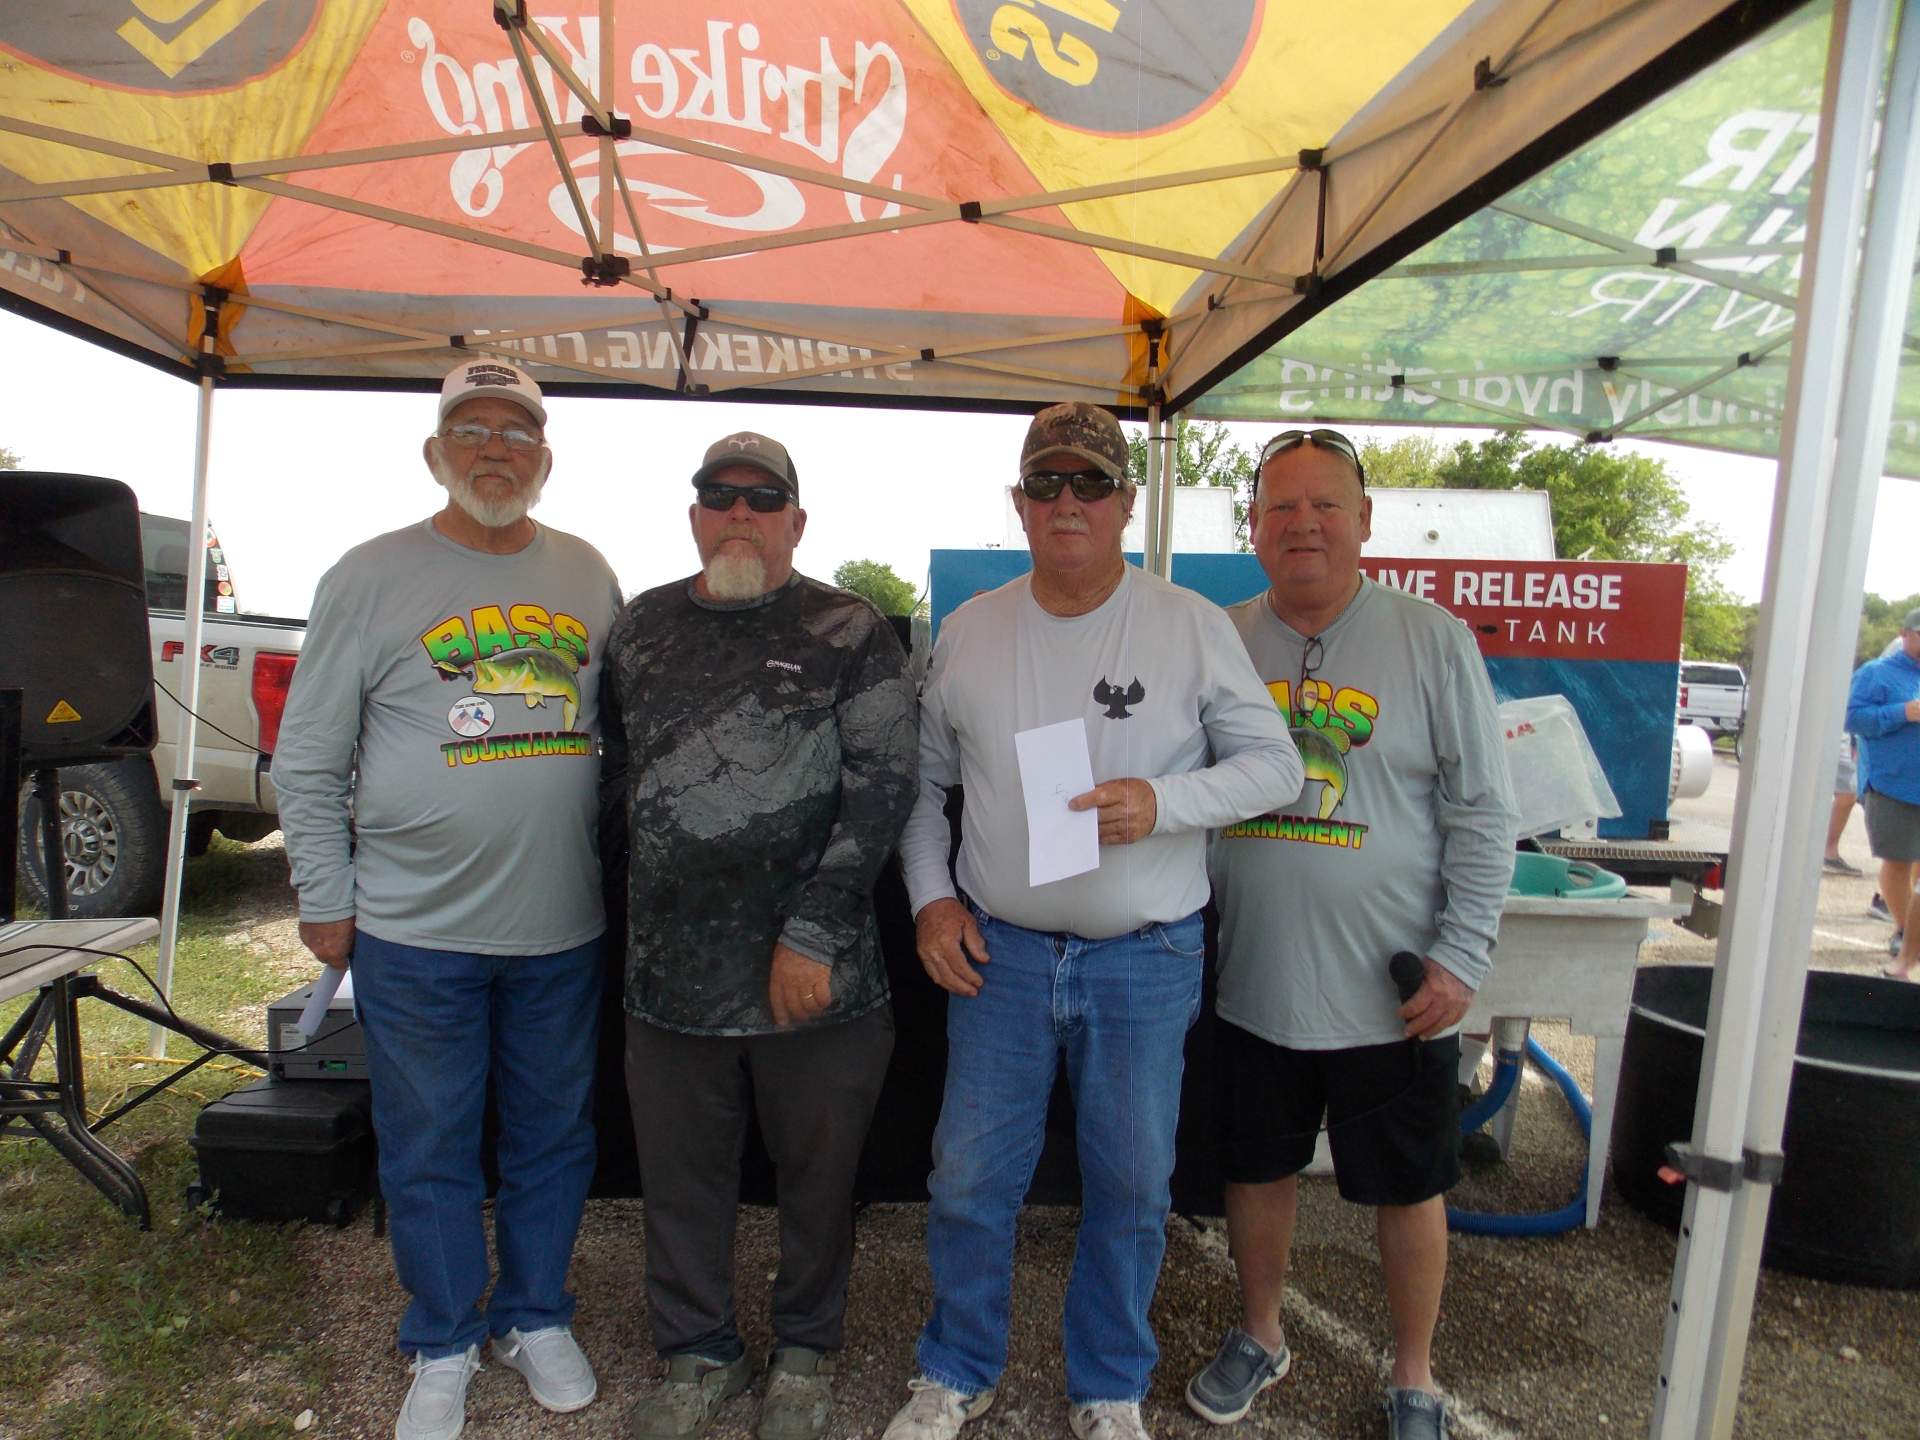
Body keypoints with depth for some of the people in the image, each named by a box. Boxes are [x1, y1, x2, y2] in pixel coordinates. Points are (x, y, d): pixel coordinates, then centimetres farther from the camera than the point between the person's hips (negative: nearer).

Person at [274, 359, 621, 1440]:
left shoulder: (588, 575, 7)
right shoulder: (373, 576, -1)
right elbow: (309, 759, 2)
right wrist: (326, 899, -1)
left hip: (565, 928, 3)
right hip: (414, 932, -2)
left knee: (556, 1138, 16)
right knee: (430, 1154, 12)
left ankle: (536, 1317, 38)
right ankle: (444, 1348, 34)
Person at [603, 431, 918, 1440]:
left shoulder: (850, 633, -4)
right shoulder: (640, 628, 9)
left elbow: (883, 785, -10)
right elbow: (614, 768, 15)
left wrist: (814, 932, -15)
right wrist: (635, 915, 9)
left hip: (817, 972, -3)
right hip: (671, 968, 4)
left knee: (819, 1173, 14)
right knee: (680, 1177, 17)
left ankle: (805, 1353, 40)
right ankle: (698, 1356, 42)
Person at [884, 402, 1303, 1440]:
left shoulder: (1191, 626, -5)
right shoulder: (969, 631, 3)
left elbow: (1274, 764, -3)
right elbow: (922, 778, 10)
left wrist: (1164, 801, -20)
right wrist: (931, 896, 0)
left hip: (1147, 962, -1)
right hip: (997, 951, 2)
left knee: (1131, 1187, 14)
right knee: (969, 1179, 12)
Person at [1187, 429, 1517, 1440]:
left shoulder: (1433, 641, -6)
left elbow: (1482, 815, -5)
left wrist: (1460, 957, -10)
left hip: (1393, 995, -2)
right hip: (1253, 984, 3)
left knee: (1407, 1190, 15)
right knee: (1257, 1170, 20)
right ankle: (1259, 1336, 46)